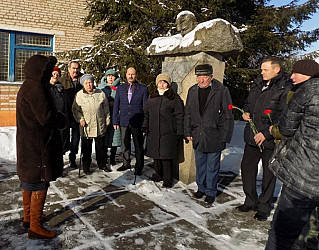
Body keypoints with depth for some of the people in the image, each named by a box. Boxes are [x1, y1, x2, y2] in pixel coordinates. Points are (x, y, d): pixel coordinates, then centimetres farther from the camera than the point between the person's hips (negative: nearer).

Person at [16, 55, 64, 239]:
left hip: (27, 145, 11)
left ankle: (28, 217, 35)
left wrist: (56, 118, 4)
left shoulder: (27, 86, 14)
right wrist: (62, 120, -5)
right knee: (40, 184, -1)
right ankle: (35, 227, 9)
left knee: (29, 181, 20)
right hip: (38, 146, -11)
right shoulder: (35, 87, -19)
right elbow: (46, 117, -23)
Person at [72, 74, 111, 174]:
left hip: (100, 126, 2)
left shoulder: (100, 93, 4)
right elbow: (75, 110, 5)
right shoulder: (79, 95, -1)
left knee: (101, 146, 10)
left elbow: (106, 108, 11)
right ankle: (86, 165, 22)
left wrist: (107, 120, 11)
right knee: (86, 148, 7)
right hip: (86, 126, -1)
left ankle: (102, 164, 25)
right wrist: (80, 119, -8)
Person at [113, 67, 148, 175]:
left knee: (138, 146, 5)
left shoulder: (143, 88, 2)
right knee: (125, 144, 13)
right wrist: (115, 121, 3)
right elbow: (116, 106, 9)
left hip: (137, 122, -2)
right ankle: (126, 164, 29)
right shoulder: (120, 88, 9)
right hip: (124, 121, 3)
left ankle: (139, 166, 19)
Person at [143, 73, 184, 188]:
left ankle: (167, 179, 9)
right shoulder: (152, 98, 14)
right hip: (153, 132, 5)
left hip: (168, 133, -4)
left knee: (167, 156, -3)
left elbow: (179, 116, -2)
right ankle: (158, 174, 28)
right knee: (156, 155, 11)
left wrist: (179, 132, -6)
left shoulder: (174, 98, 0)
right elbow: (146, 113, 20)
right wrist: (145, 126, 9)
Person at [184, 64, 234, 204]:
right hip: (198, 136, 4)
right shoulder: (192, 91, 6)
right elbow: (188, 113, 12)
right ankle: (201, 188, 36)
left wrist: (224, 137, -9)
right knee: (200, 164, 17)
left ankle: (210, 192, 26)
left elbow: (227, 116, -7)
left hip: (214, 137, -4)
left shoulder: (222, 91, -9)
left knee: (212, 166, 8)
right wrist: (188, 132, 7)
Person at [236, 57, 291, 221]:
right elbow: (248, 103, 26)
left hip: (270, 138, -7)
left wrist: (266, 133, -20)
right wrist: (246, 112, 5)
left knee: (268, 174, 7)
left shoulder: (285, 88, -13)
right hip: (252, 136, 7)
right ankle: (251, 201, 31)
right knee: (247, 167, 13)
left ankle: (264, 207, 25)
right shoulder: (257, 84, 10)